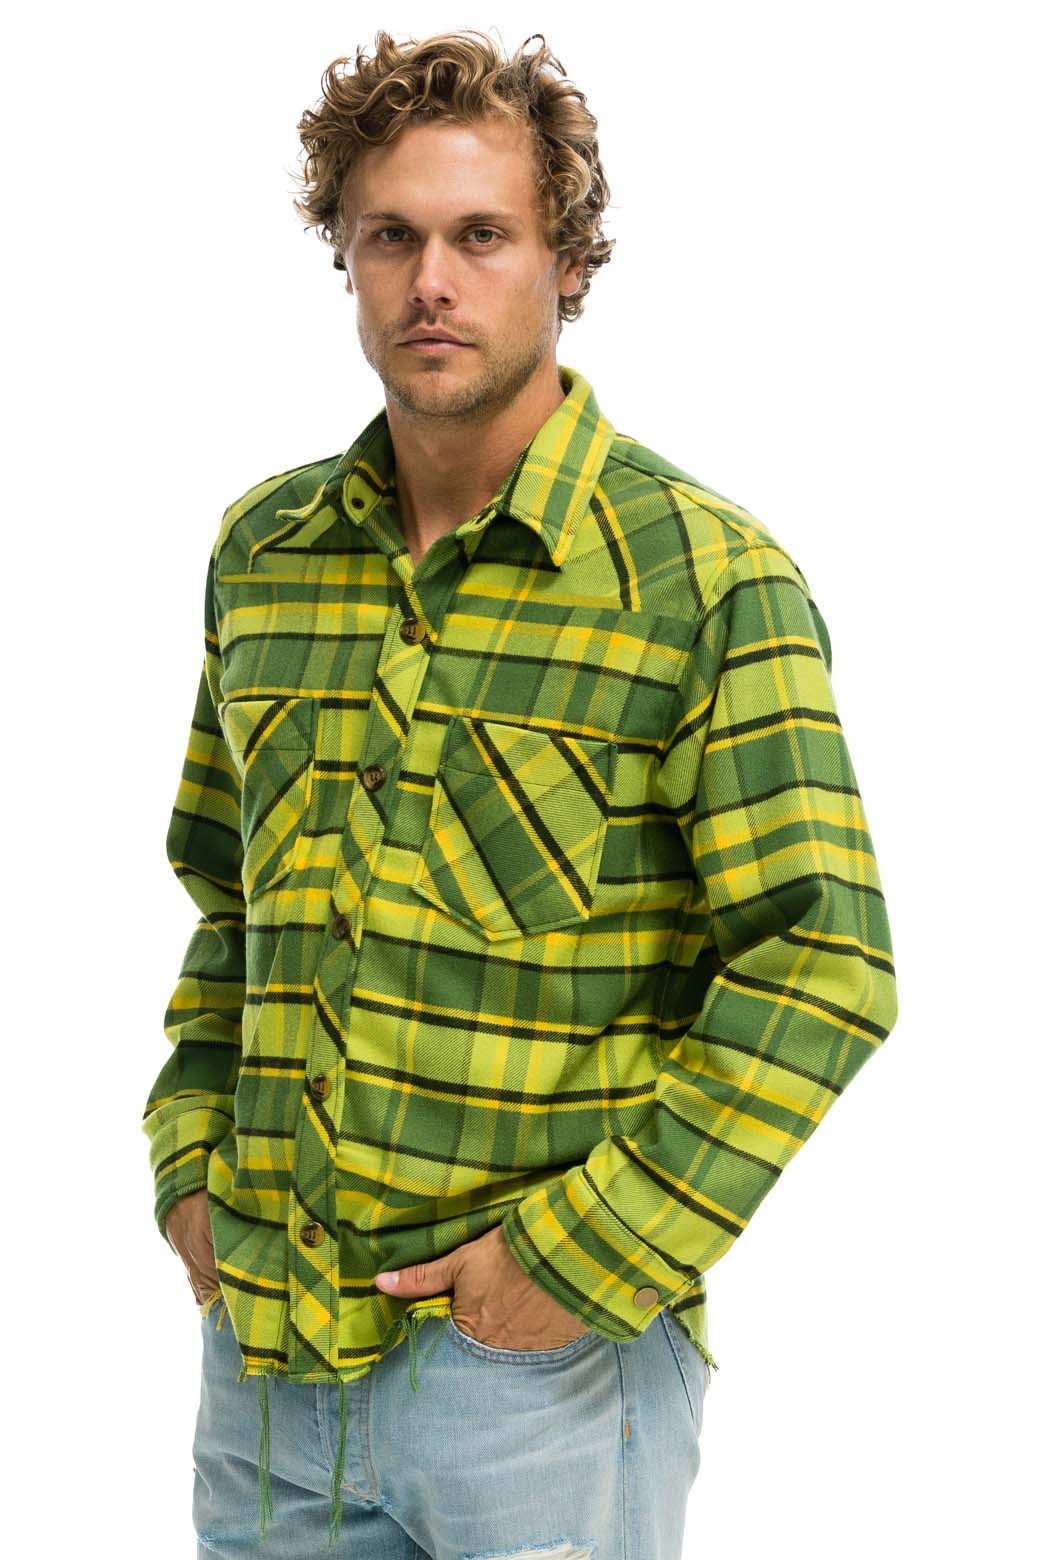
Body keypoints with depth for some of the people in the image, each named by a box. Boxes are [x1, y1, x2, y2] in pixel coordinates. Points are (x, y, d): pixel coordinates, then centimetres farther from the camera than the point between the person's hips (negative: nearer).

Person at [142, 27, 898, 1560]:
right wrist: (190, 1163, 8)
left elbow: (823, 964, -14)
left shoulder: (710, 578, -10)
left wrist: (584, 1258, -16)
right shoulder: (266, 550, 7)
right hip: (266, 1340, 5)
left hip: (548, 1361, -4)